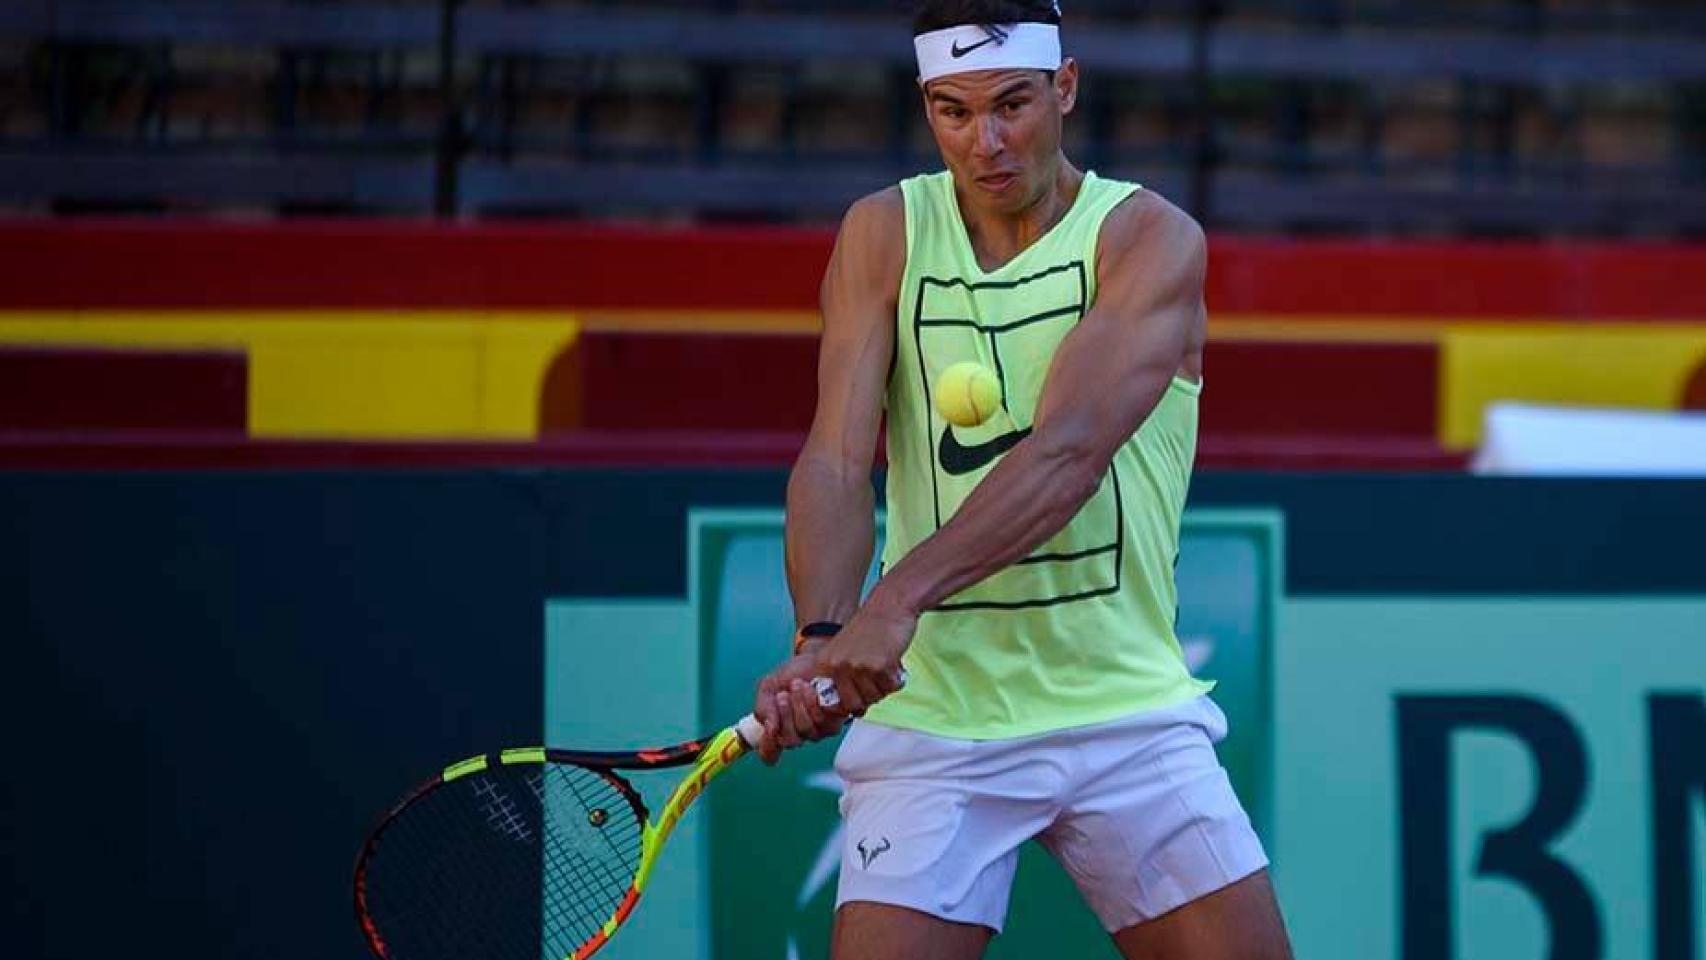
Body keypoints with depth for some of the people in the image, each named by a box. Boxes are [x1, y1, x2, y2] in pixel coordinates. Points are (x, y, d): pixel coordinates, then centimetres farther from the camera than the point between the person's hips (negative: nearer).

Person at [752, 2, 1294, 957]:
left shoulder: (1152, 237, -5)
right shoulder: (883, 235, 4)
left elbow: (1067, 455, -20)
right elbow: (835, 463, -7)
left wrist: (901, 600, -33)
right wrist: (824, 635, -27)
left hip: (1128, 710, -1)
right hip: (931, 721, 1)